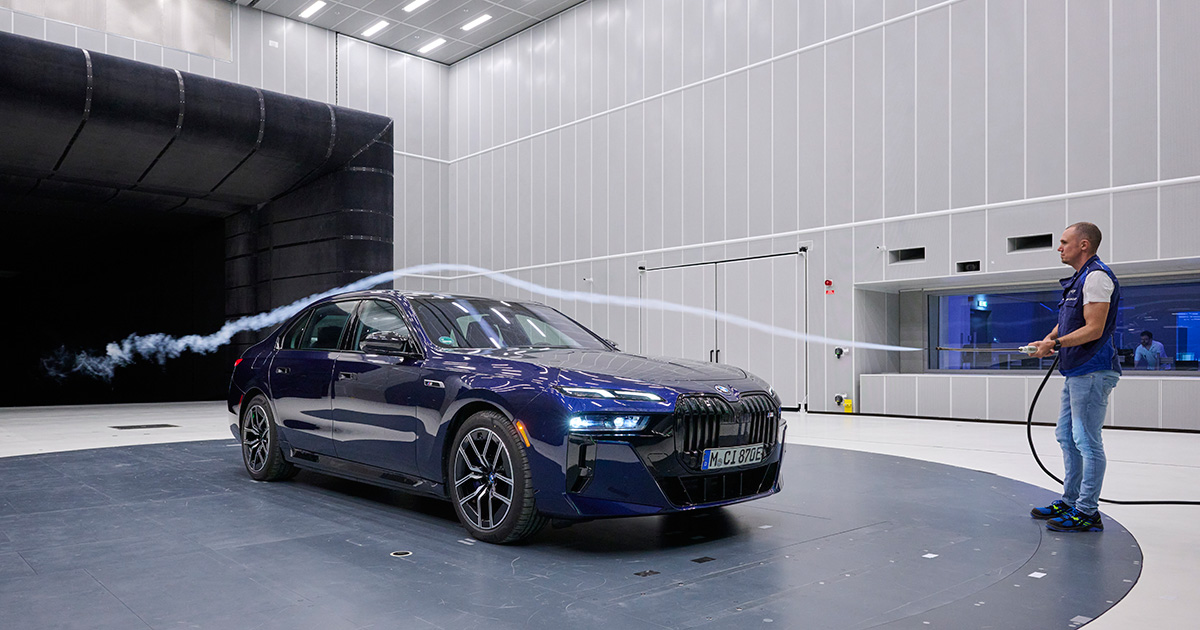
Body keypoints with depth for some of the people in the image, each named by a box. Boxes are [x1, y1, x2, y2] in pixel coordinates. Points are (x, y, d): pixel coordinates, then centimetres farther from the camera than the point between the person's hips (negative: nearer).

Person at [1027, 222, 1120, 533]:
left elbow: (1094, 329, -21)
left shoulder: (1097, 276, -14)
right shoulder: (1079, 279, 18)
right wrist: (1049, 339, 7)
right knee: (1067, 437, 16)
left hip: (1092, 372, -11)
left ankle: (1087, 512, 1)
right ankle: (1070, 501, 26)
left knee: (1087, 442, -5)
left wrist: (1055, 343, -18)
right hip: (1076, 371, 11)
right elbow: (1068, 321, 24)